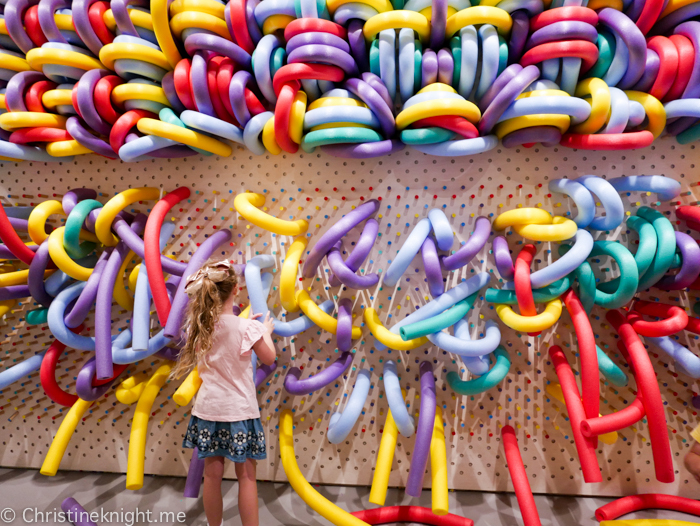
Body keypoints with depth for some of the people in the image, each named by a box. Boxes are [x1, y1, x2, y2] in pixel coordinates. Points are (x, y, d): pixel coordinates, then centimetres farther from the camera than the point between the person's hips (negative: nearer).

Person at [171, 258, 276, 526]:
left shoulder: (198, 326, -4)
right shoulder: (246, 328, -17)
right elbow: (269, 358, -4)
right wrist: (266, 331, 11)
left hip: (209, 409, 5)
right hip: (239, 411, -4)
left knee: (212, 475, 15)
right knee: (246, 476, 8)